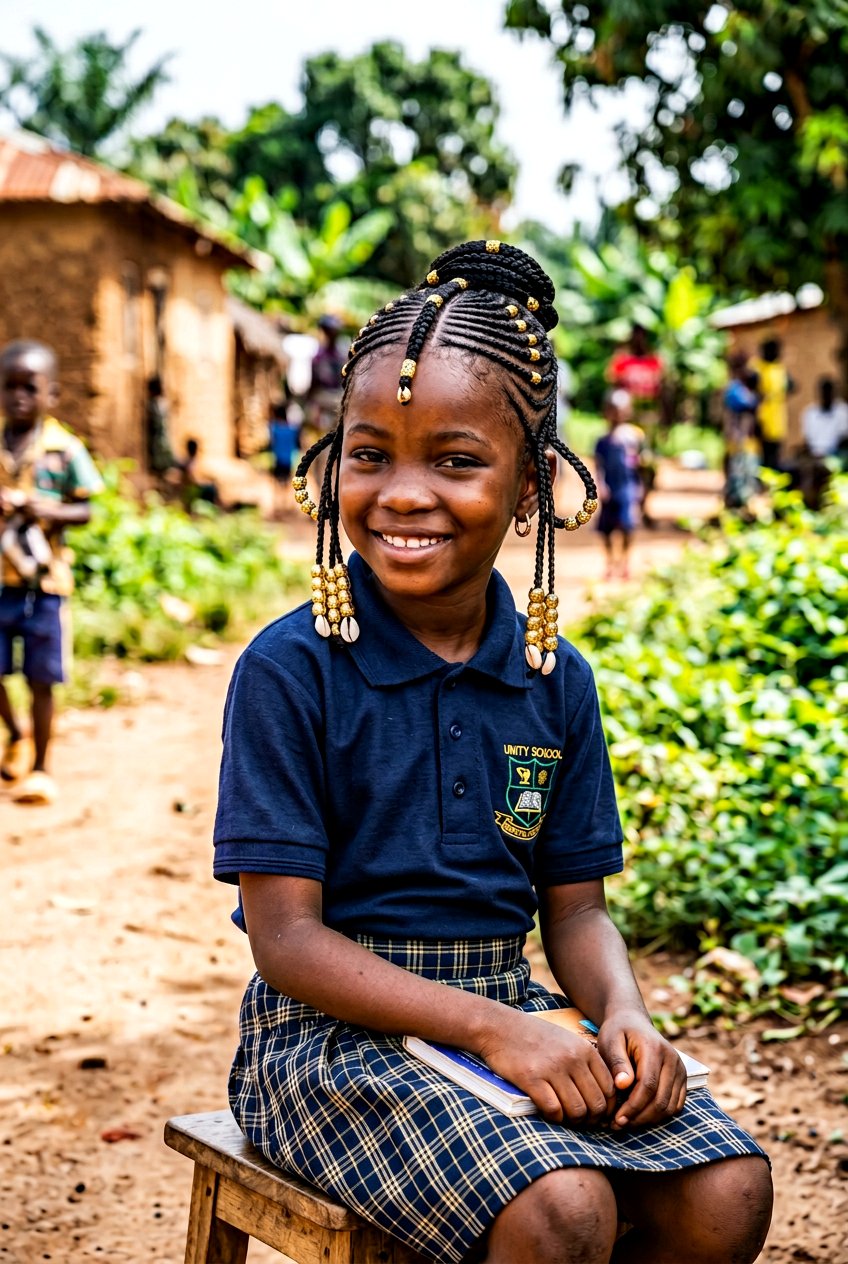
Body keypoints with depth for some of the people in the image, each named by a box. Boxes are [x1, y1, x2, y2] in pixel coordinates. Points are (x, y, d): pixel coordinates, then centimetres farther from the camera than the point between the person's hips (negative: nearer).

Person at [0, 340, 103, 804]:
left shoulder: (64, 449, -4)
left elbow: (84, 510, -2)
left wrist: (46, 510, -20)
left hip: (44, 580, -2)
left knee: (40, 679, 4)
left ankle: (40, 768, 16)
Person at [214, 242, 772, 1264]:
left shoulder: (557, 681, 5)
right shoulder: (289, 671, -11)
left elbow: (575, 907, 9)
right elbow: (287, 936, -13)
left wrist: (624, 1015, -14)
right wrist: (490, 1028, -23)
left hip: (514, 1011, 5)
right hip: (335, 1028, -5)